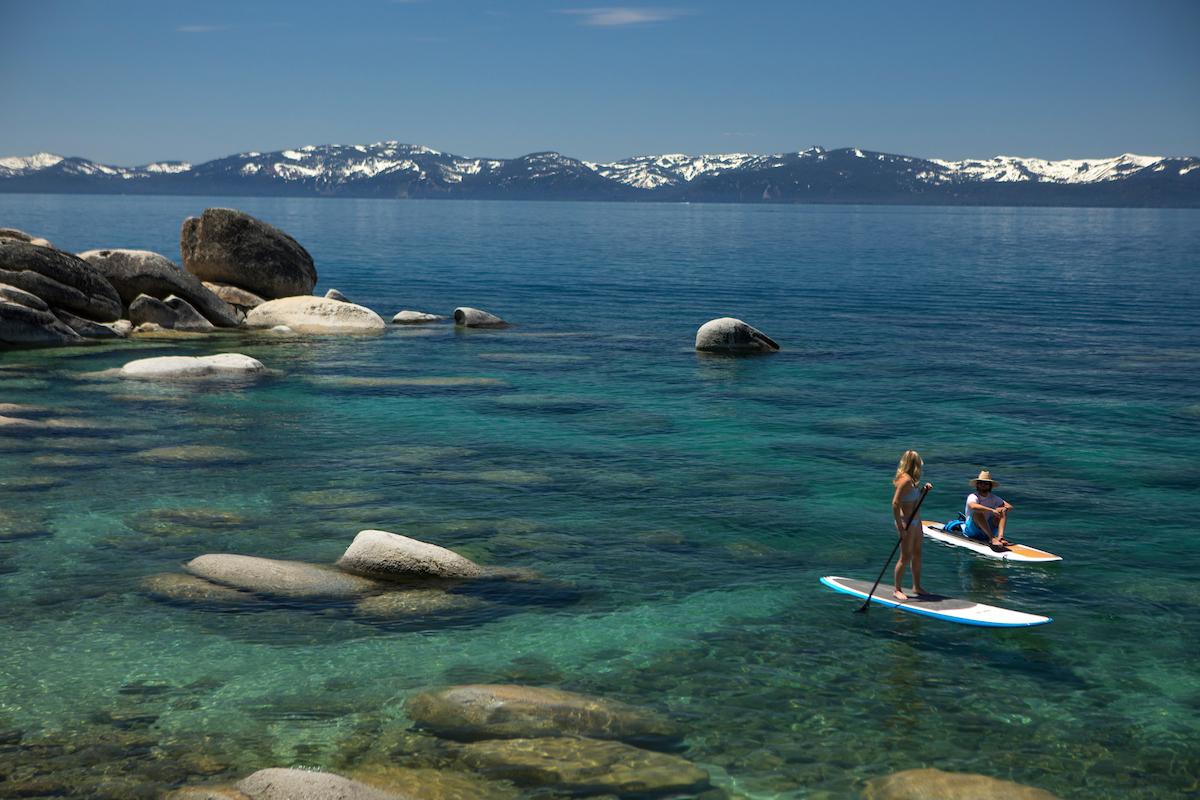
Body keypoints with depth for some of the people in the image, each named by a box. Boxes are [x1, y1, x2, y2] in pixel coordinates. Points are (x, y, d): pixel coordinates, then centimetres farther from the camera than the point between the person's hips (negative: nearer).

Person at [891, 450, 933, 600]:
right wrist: (900, 528, -26)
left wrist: (924, 489, 7)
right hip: (906, 522, -10)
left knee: (917, 554, 17)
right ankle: (897, 590, 7)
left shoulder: (912, 480, 8)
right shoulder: (905, 480, -21)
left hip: (915, 521, 10)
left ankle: (917, 586, 29)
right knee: (906, 557, -3)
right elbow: (895, 504, -25)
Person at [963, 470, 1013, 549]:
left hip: (988, 529, 5)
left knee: (1002, 511, -8)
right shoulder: (972, 496, -11)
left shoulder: (993, 498, 7)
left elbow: (1010, 506, 1)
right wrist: (992, 510, -39)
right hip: (971, 530, -5)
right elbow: (973, 506, -35)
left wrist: (1004, 508, -23)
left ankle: (1000, 536, -30)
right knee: (978, 512, -31)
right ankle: (992, 539, -44)